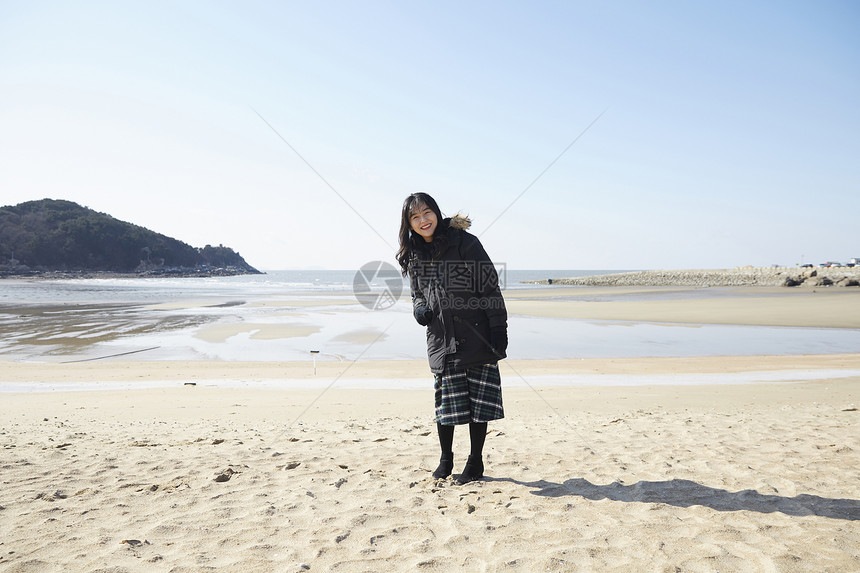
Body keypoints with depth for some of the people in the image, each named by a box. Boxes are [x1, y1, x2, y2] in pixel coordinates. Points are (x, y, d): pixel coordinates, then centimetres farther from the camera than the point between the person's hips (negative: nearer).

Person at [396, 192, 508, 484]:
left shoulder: (464, 242, -6)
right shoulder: (413, 256, 9)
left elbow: (490, 286, -8)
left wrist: (499, 328, -13)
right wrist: (419, 308, -3)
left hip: (478, 336, -3)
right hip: (441, 339, 4)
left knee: (478, 399, 4)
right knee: (446, 400, 6)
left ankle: (475, 461, 20)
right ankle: (446, 459, 27)